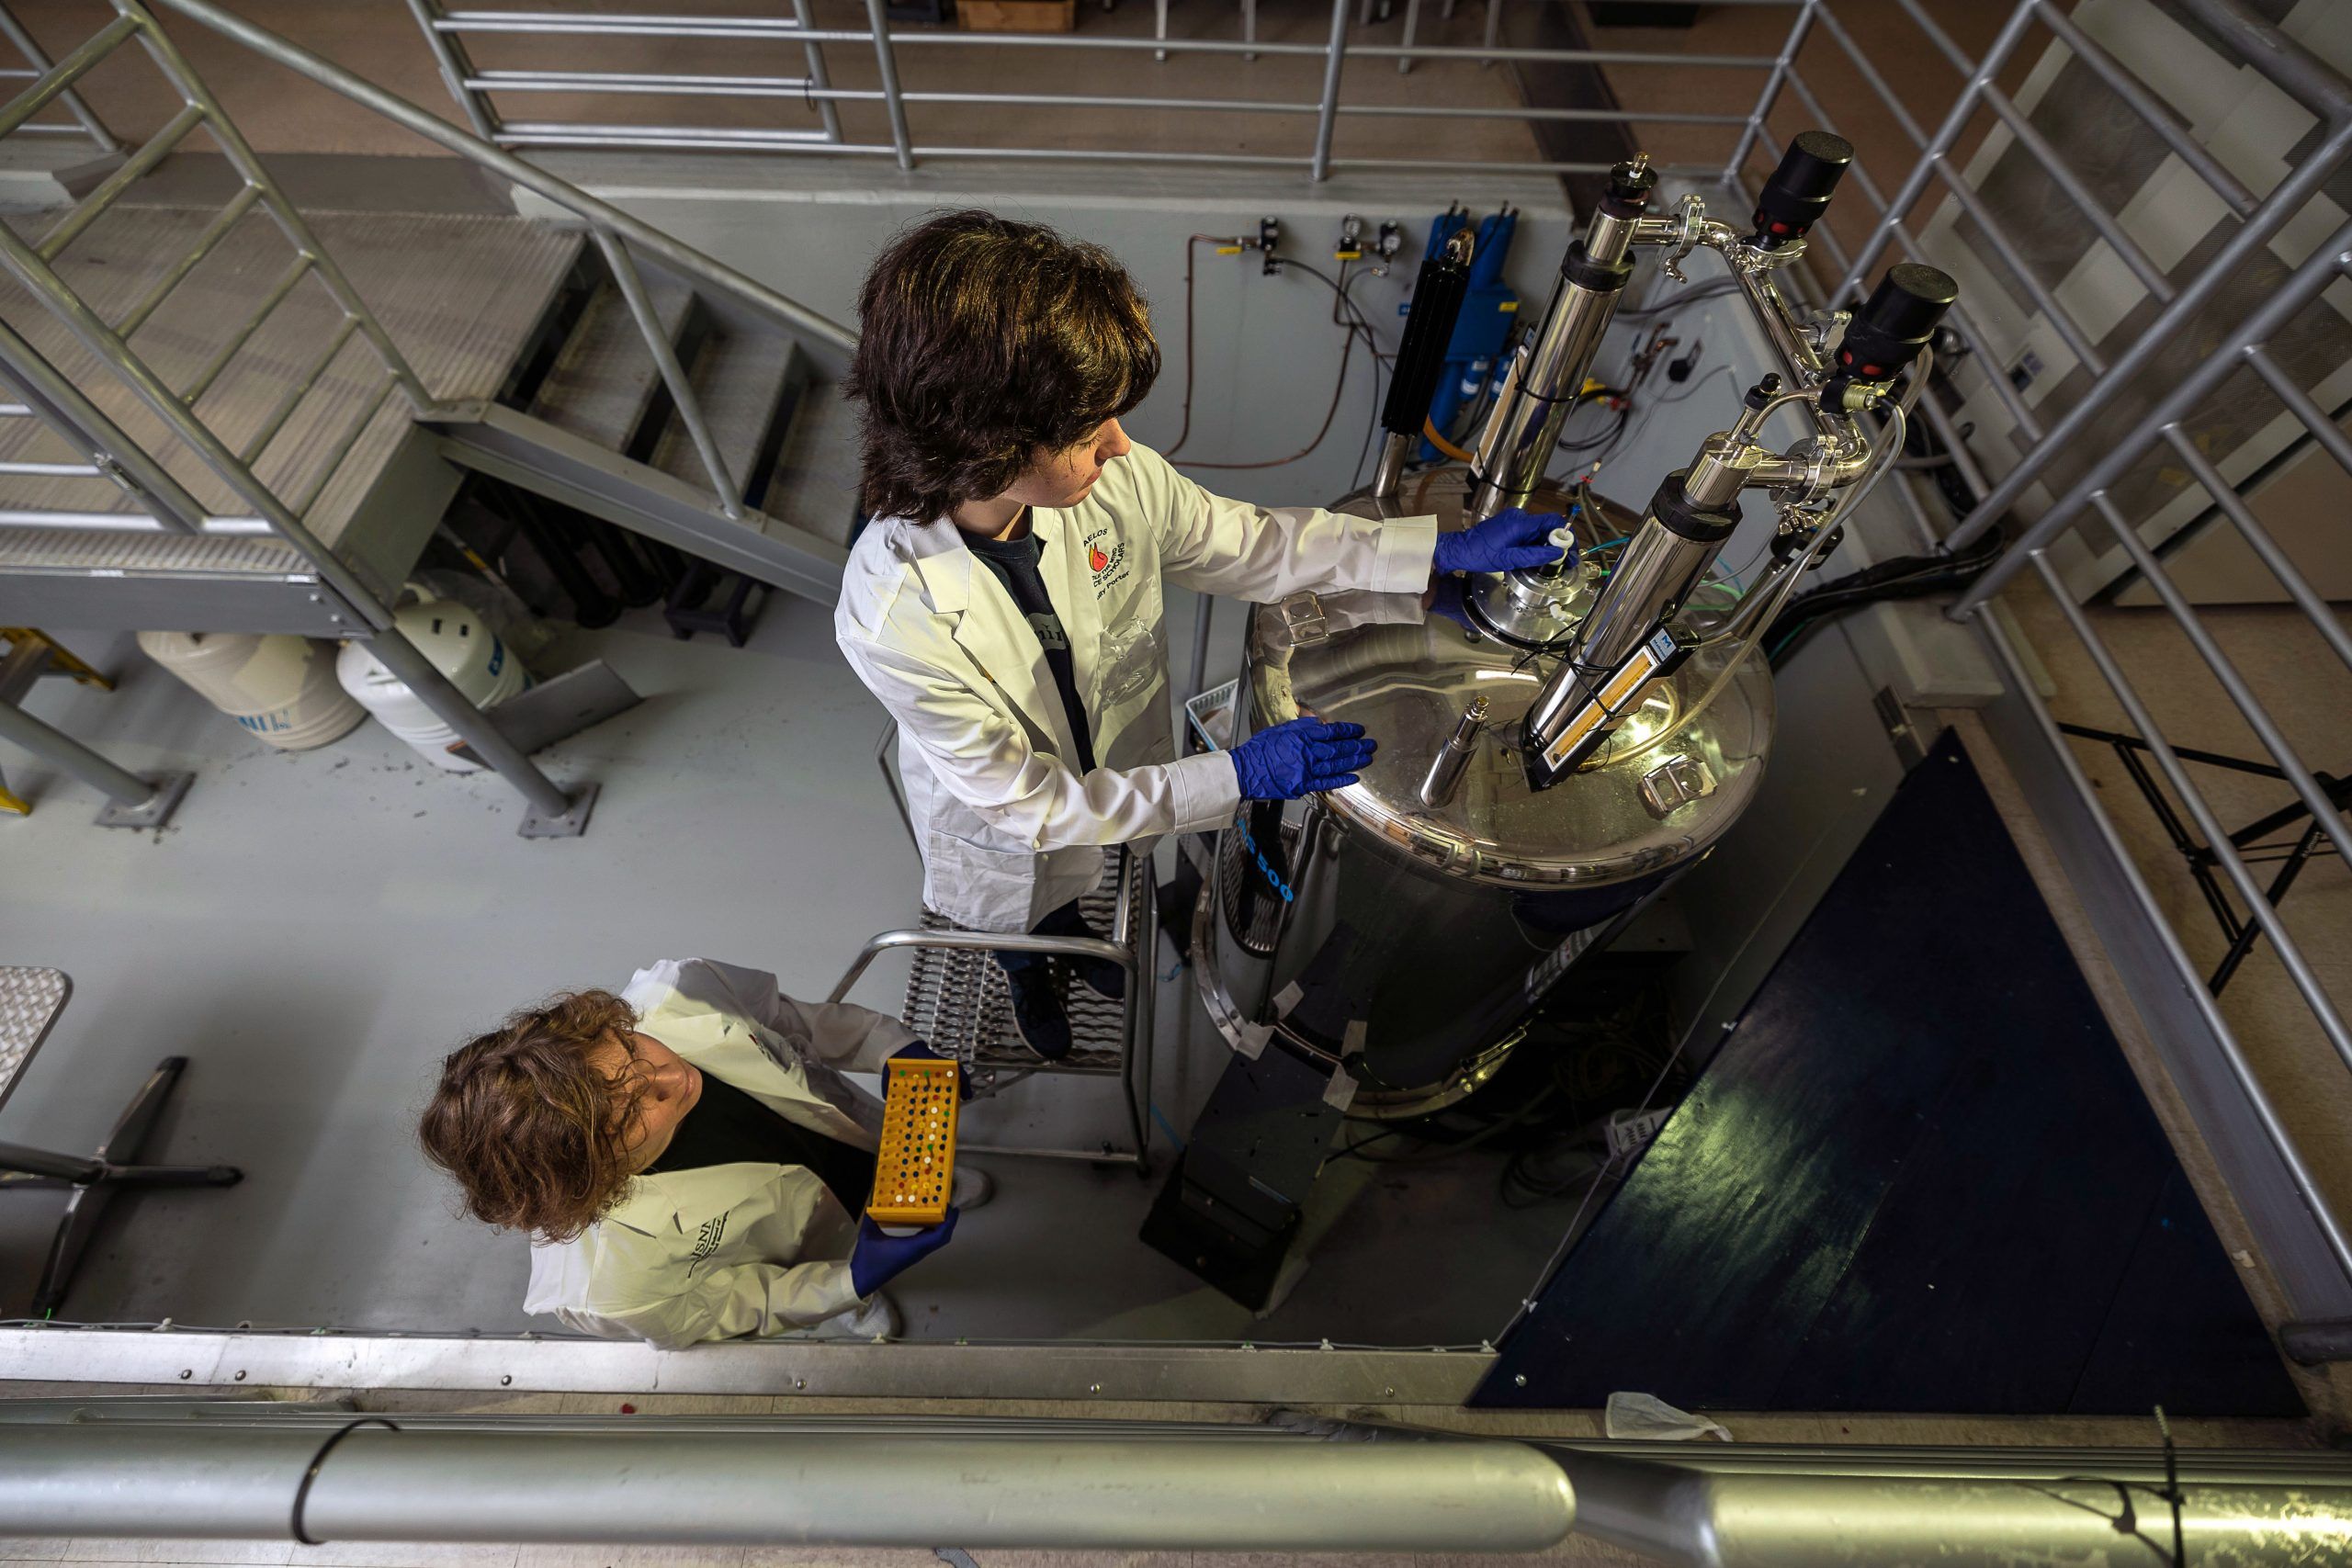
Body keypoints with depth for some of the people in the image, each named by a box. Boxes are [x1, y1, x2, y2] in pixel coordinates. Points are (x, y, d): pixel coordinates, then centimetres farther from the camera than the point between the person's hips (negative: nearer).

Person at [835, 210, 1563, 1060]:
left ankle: (1068, 930, 76)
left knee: (1069, 882, 38)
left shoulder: (1114, 477, -31)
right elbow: (1027, 805, -33)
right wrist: (1238, 777, -36)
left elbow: (1251, 544, -13)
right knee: (1017, 923, 33)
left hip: (1117, 771, 3)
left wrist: (1447, 551, -16)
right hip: (1003, 833, -3)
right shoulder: (892, 615, -42)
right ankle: (1023, 973, 72)